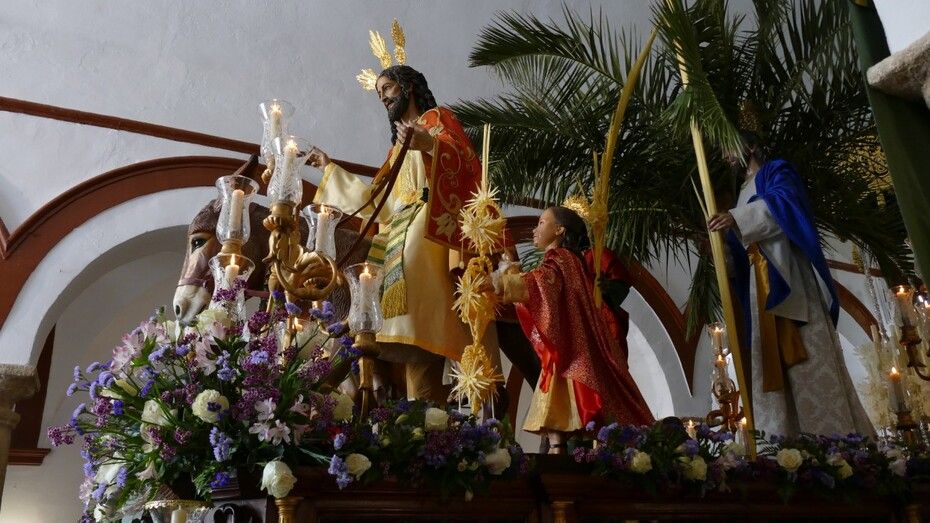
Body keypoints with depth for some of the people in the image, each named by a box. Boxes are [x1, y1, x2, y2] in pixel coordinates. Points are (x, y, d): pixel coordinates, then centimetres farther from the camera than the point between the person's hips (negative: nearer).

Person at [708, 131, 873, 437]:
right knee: (772, 363, -3)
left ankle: (838, 441, -15)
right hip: (762, 286, 7)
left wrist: (738, 218, -24)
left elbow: (785, 201, -15)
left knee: (808, 358, -14)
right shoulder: (745, 193, 30)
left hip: (788, 276, -7)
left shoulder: (776, 171, 9)